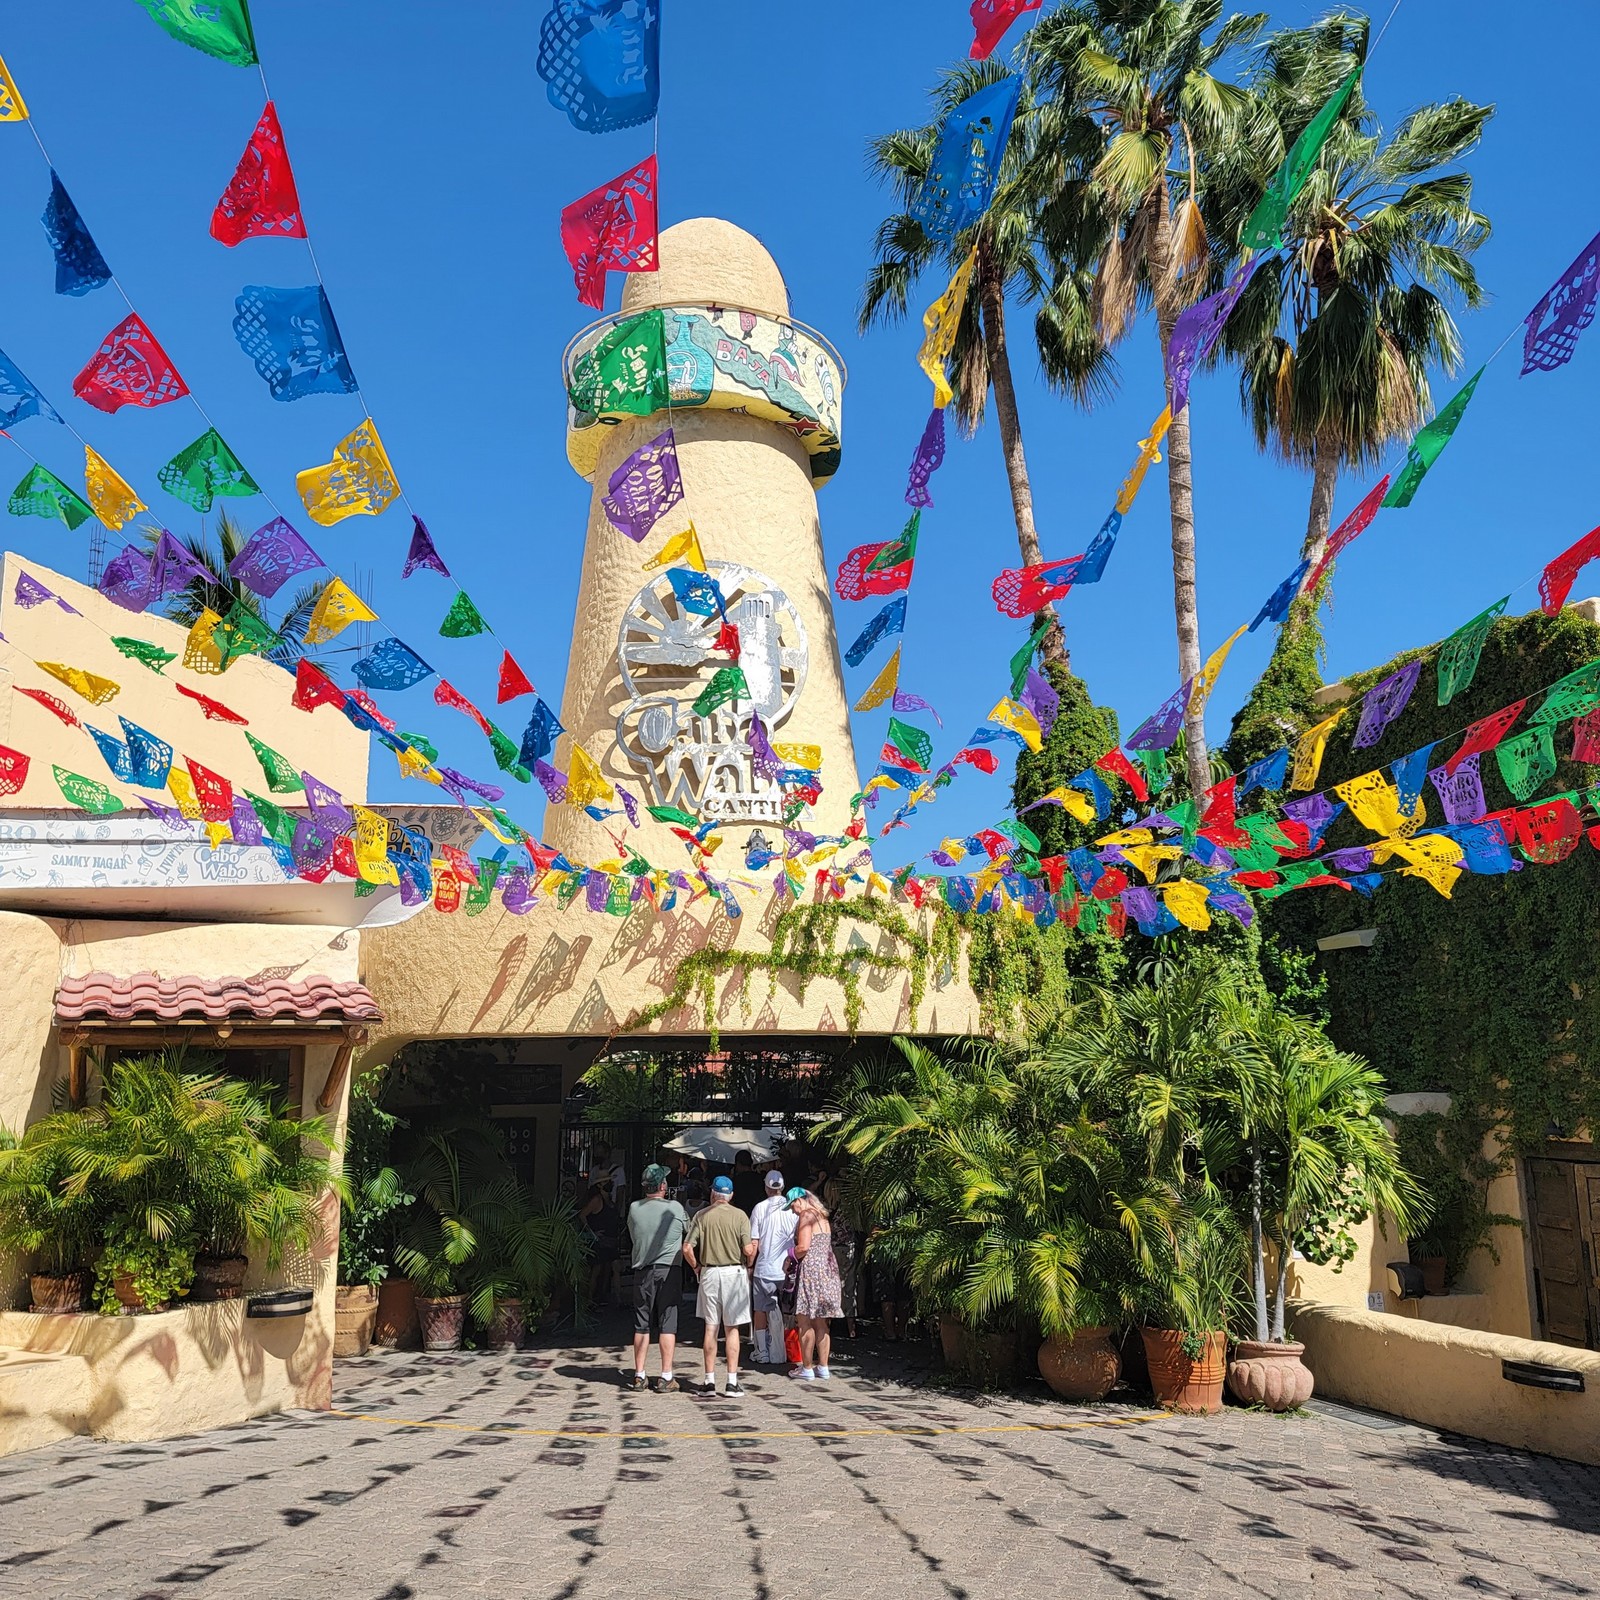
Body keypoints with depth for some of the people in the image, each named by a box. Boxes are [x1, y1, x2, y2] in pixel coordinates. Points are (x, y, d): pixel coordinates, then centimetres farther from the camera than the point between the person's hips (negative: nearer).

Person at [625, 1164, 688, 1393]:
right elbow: (688, 1230, 7)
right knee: (667, 1324, 0)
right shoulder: (675, 1208, -7)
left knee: (641, 1325, 9)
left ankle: (639, 1376, 13)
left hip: (642, 1271, 3)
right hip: (668, 1270, -3)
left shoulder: (634, 1208, 0)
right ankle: (666, 1377, -1)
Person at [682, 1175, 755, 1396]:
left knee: (711, 1328, 9)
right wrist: (748, 1266, 7)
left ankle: (709, 1380, 10)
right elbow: (749, 1249, -13)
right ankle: (732, 1381, 4)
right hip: (734, 1272, -1)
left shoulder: (702, 1216, 0)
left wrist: (696, 1267, 10)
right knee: (732, 1329, 5)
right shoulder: (739, 1215, -4)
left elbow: (687, 1248, -6)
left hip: (709, 1272, 1)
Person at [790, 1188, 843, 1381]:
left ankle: (807, 1368, 1)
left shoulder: (806, 1216, -10)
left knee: (805, 1320, -2)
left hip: (812, 1270, -9)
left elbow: (803, 1247, -18)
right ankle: (823, 1367, 16)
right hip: (828, 1270, 9)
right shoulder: (822, 1217, 17)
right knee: (820, 1322, 13)